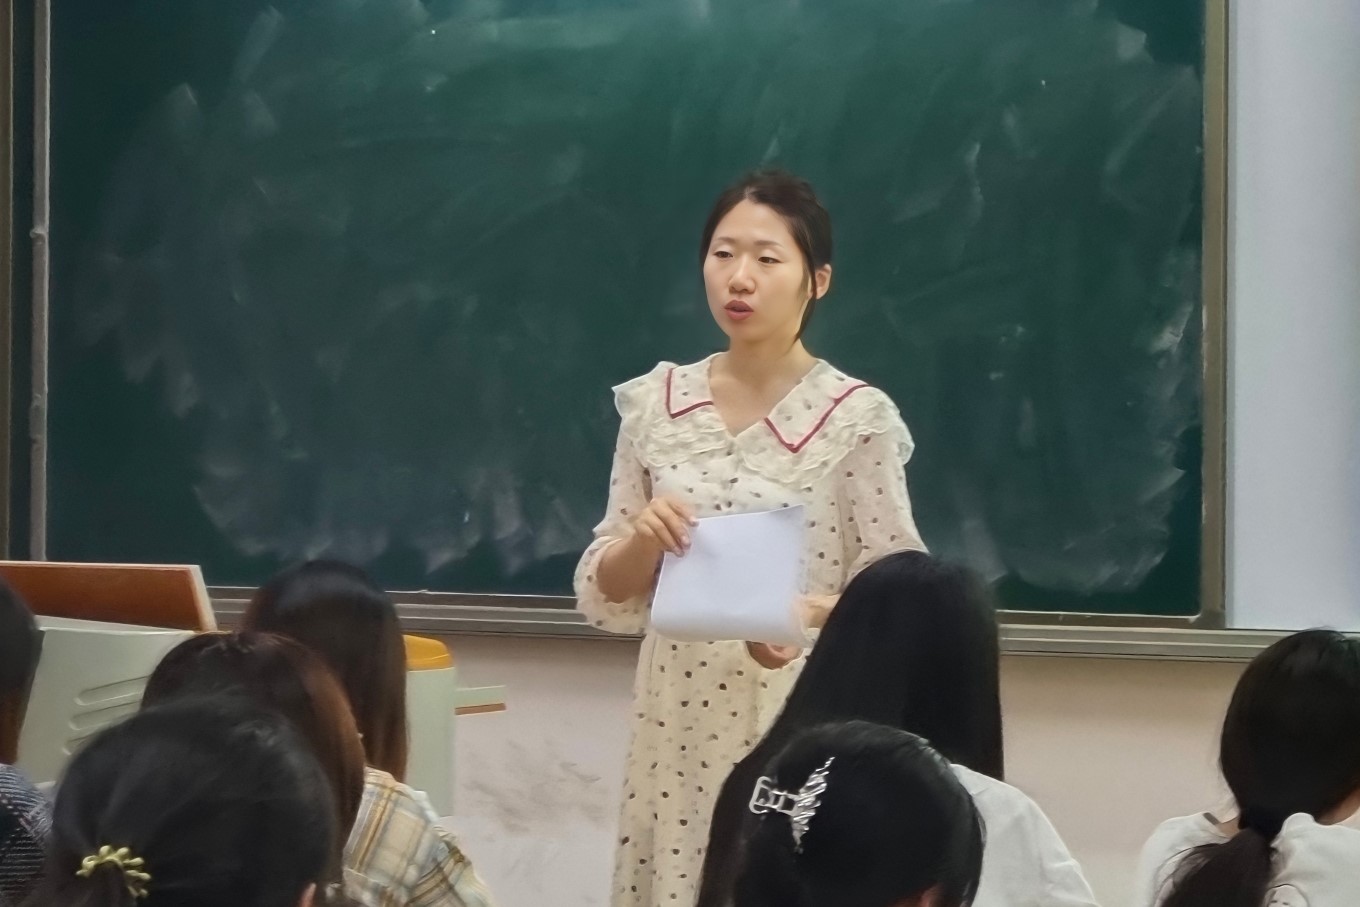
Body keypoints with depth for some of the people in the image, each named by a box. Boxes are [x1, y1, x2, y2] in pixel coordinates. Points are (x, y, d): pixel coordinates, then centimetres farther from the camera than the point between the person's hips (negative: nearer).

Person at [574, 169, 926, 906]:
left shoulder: (857, 418, -7)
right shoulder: (656, 404, 4)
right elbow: (604, 599, 8)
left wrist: (813, 613, -23)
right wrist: (643, 539, -12)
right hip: (677, 728, 3)